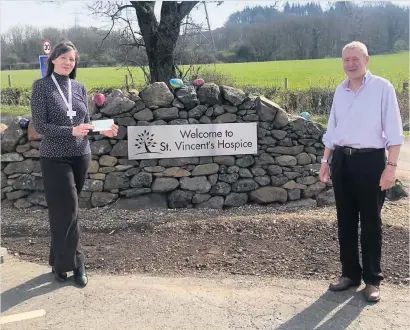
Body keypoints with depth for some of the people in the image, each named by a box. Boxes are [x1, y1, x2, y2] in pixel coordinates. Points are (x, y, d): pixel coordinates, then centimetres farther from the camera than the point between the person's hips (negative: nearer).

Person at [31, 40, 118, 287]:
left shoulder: (80, 87, 7)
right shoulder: (42, 86, -6)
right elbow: (39, 125, -12)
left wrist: (103, 130, -9)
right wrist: (71, 131, -24)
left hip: (81, 156, 4)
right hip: (55, 158, -4)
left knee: (65, 211, 12)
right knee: (67, 211, -4)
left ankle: (59, 261, 25)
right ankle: (75, 263, 9)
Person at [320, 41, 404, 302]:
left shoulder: (382, 87, -6)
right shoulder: (340, 91, 10)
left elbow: (393, 131, -9)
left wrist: (391, 166, -14)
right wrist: (326, 161, 14)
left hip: (370, 160, -5)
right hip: (341, 160, 5)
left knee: (370, 222, 3)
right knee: (345, 220, 10)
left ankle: (373, 279, 15)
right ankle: (350, 273, 24)